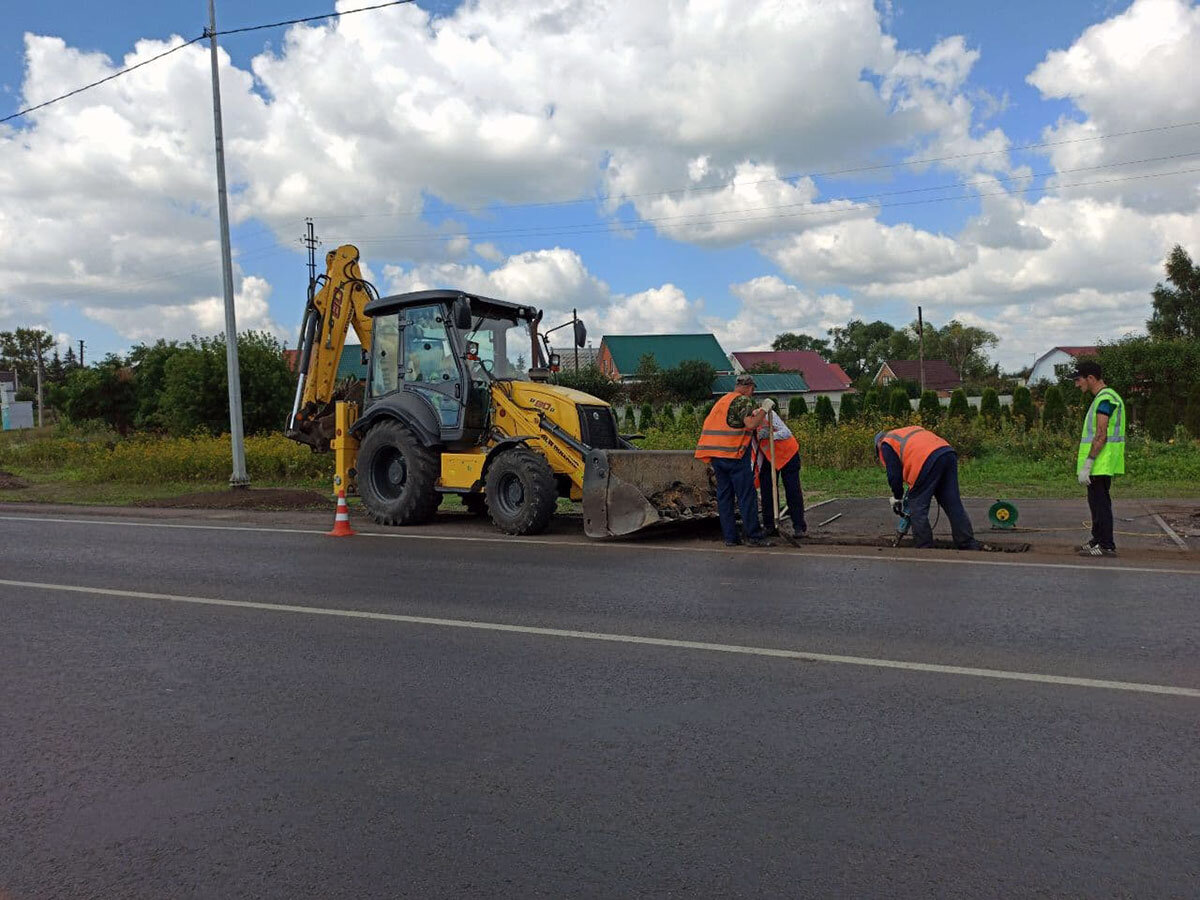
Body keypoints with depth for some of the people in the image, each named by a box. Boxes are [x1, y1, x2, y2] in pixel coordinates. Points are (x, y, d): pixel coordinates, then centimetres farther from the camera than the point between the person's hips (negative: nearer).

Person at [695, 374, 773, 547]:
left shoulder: (722, 401, 20)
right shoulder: (743, 400, -5)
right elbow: (751, 424, -17)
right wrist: (764, 410, -5)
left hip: (715, 454, 8)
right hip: (734, 454, -8)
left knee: (724, 496, 8)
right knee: (747, 496, -2)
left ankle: (730, 537, 9)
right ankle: (753, 536, 0)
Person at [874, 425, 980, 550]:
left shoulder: (886, 444, 16)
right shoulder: (910, 431, 38)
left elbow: (894, 474, 7)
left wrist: (897, 498, 20)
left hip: (927, 461, -7)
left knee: (917, 508, 3)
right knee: (954, 505, 11)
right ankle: (969, 545, 13)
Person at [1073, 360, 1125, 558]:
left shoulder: (1105, 399, -15)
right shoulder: (1103, 397, 18)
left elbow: (1101, 436, -21)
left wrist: (1087, 465, -22)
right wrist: (1085, 462, 22)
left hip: (1100, 464, -10)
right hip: (1101, 464, 10)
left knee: (1100, 502, -7)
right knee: (1098, 502, 17)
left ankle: (1106, 546, -4)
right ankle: (1099, 540, 27)